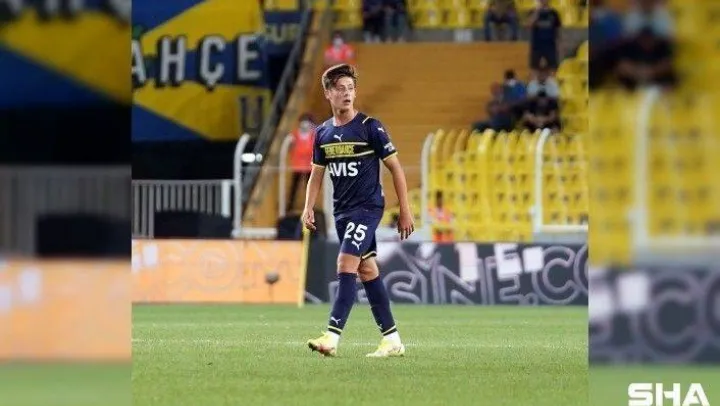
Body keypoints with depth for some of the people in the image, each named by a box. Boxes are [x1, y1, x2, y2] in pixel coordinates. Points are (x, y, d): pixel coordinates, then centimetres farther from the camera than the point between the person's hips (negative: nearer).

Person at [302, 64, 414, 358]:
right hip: (341, 210, 7)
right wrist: (308, 208, 2)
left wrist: (405, 211, -6)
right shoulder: (323, 133, 8)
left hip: (367, 207, -7)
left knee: (346, 265, -18)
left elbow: (395, 168, -5)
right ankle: (392, 340, 15)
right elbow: (317, 174, 17)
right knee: (367, 271, 9)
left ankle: (332, 336, -24)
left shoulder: (370, 127, -9)